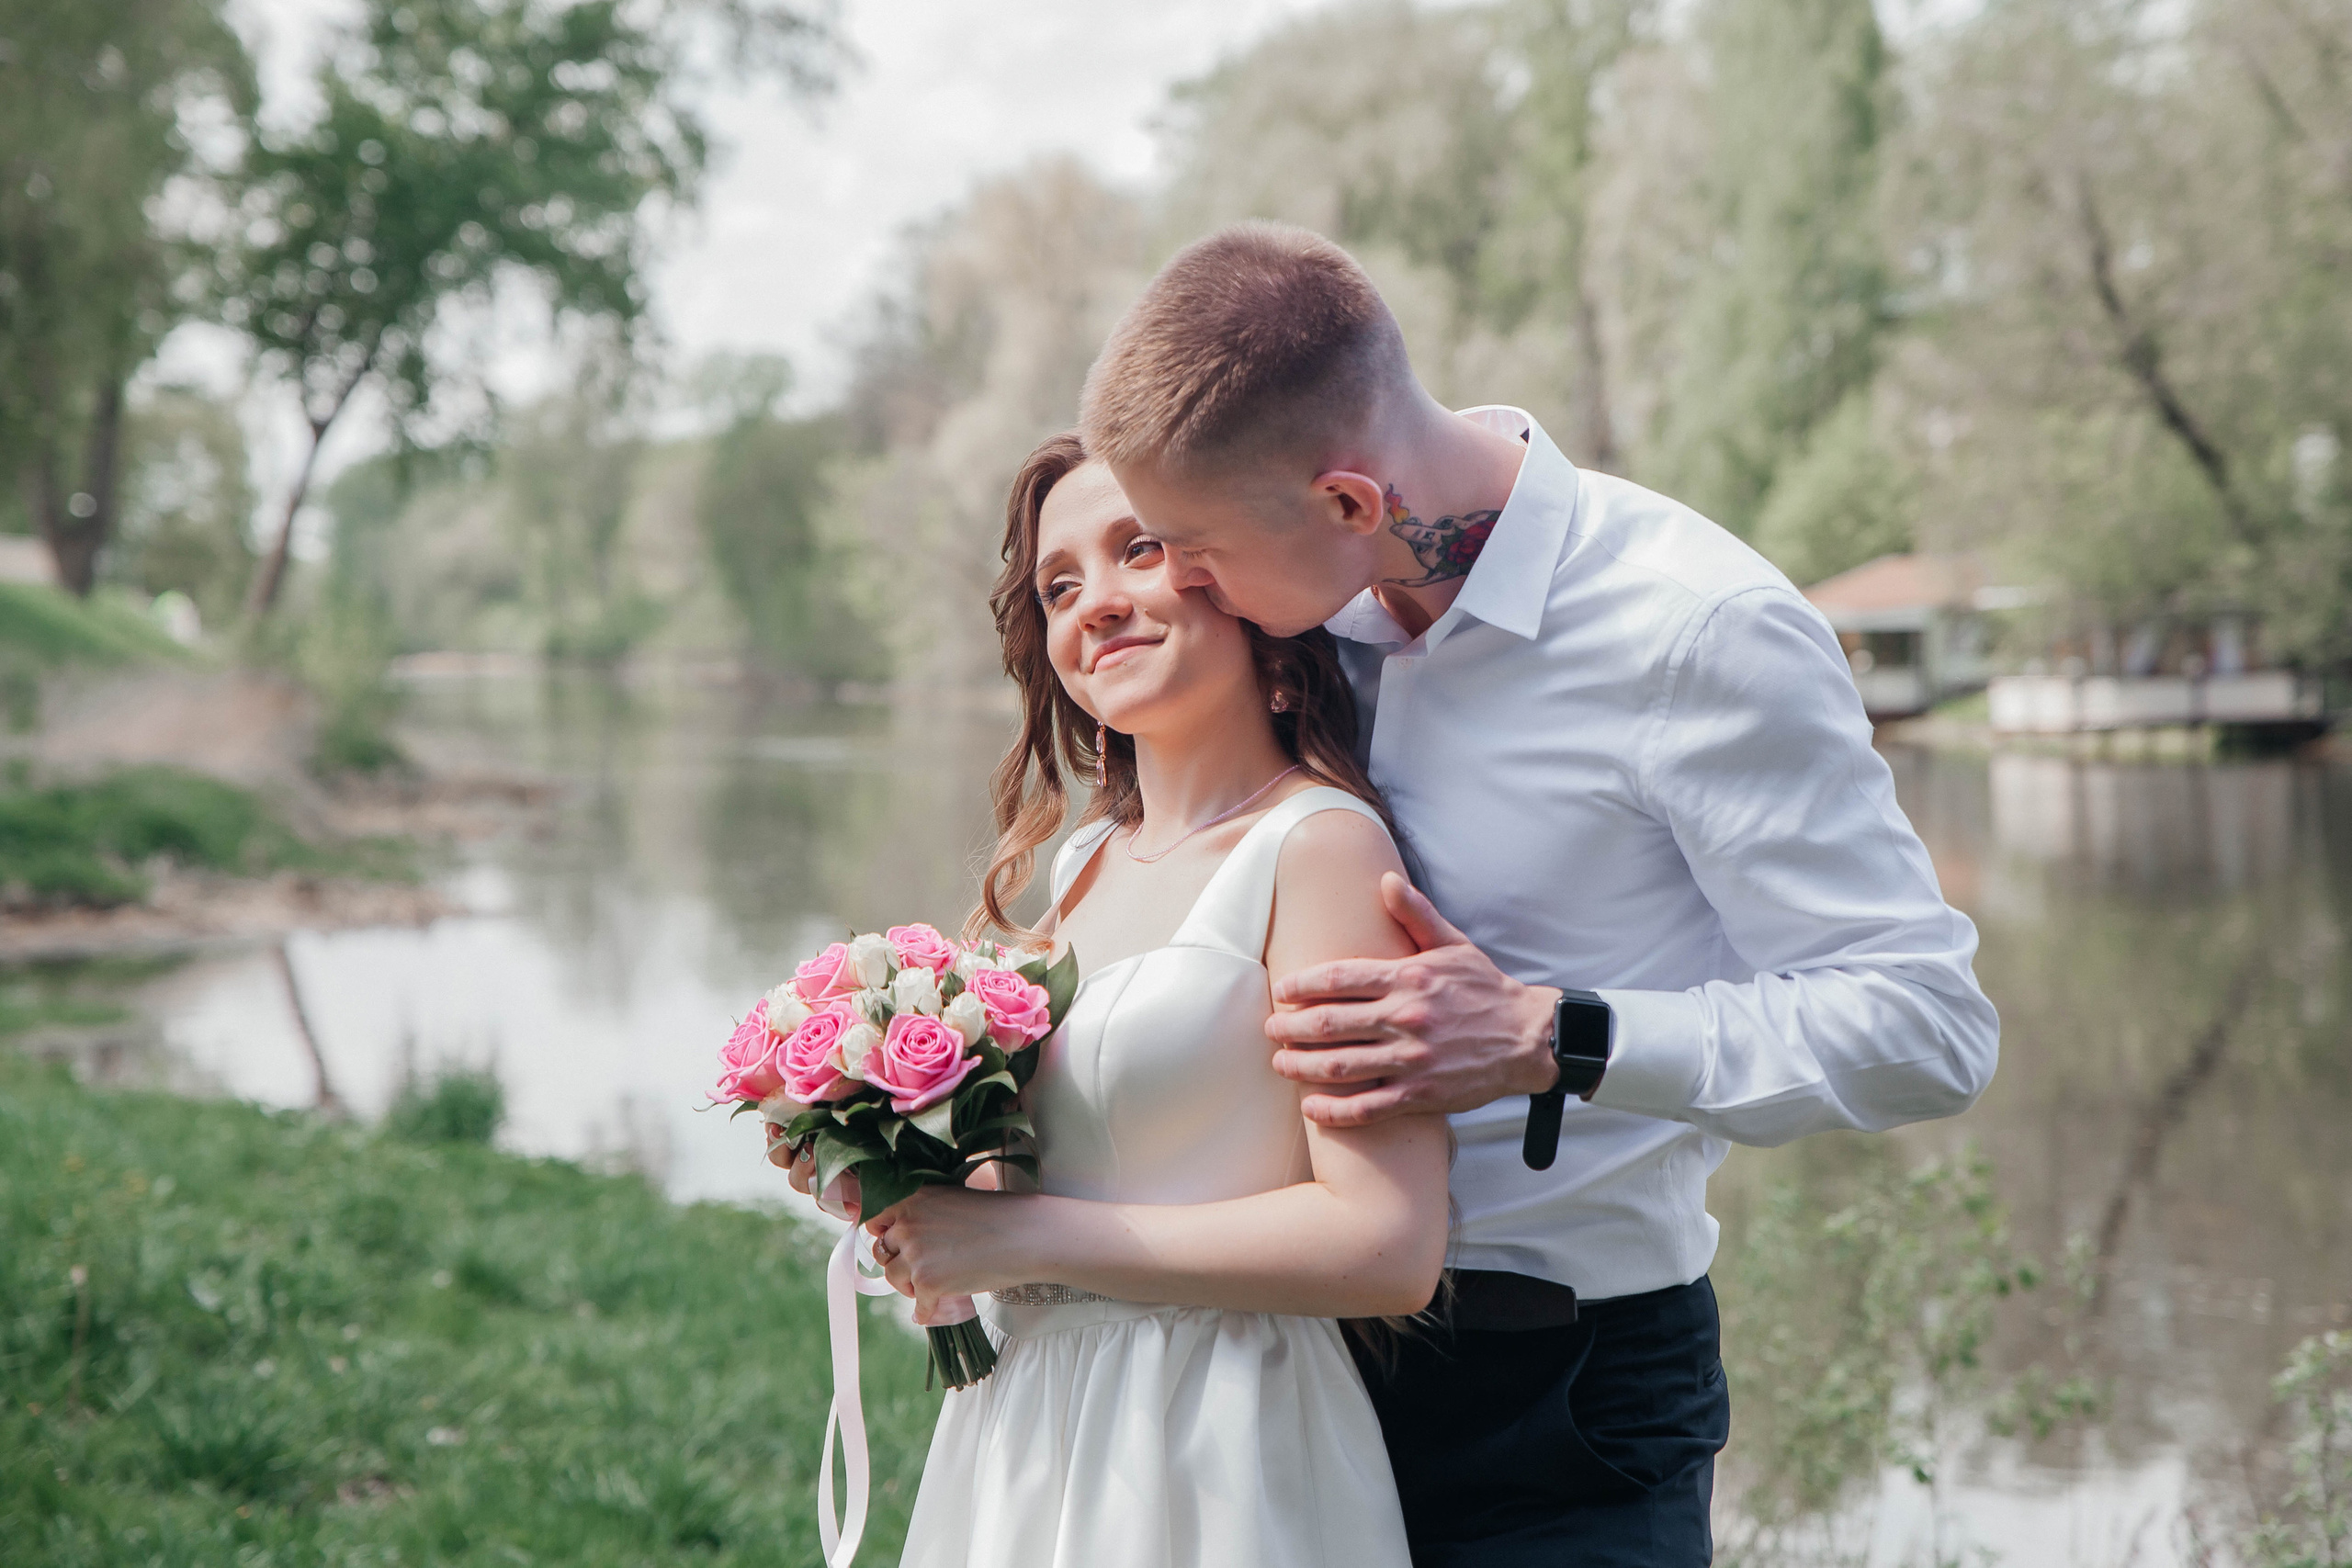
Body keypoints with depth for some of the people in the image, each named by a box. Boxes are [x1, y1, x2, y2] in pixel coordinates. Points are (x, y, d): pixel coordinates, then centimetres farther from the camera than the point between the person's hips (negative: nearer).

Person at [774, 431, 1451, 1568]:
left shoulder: (1319, 843, -14)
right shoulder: (1085, 858, 7)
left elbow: (1387, 1247, -22)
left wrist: (1020, 1237, -18)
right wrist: (909, 1179, 0)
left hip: (1207, 1467, -6)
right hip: (1023, 1442, 7)